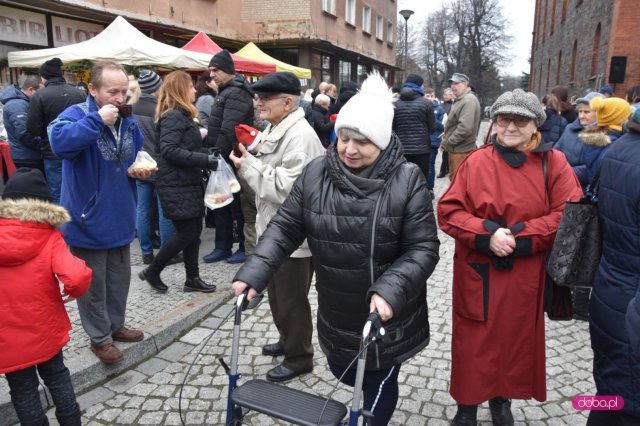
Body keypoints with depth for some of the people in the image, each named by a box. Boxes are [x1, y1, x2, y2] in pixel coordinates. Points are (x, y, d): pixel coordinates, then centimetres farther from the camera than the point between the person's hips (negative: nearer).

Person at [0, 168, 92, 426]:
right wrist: (73, 292, -8)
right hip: (45, 329, 0)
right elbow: (77, 278, -29)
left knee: (23, 390, 16)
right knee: (56, 376, 22)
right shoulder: (49, 238, -15)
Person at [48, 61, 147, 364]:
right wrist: (97, 119, -35)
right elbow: (59, 142, -36)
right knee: (93, 284, 9)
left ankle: (115, 325, 40)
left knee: (120, 278, 20)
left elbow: (137, 154, 20)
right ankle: (100, 338, 26)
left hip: (120, 218, 7)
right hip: (88, 221, -6)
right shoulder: (76, 114, -15)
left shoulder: (128, 120, 5)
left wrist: (140, 169, -1)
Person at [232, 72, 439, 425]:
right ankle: (377, 388, 58)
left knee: (378, 387, 16)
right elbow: (285, 227, -5)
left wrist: (388, 291, -32)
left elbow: (423, 248, -18)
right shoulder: (316, 173, -8)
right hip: (336, 312, 4)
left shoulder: (407, 179, -17)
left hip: (387, 315, -4)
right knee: (343, 373, 26)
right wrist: (253, 274, -17)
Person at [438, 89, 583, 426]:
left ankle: (502, 399, 42)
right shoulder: (476, 162, -3)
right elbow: (449, 211, -6)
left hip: (525, 276, 1)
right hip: (478, 273, -1)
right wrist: (487, 233, -21)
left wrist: (519, 236, -18)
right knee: (475, 342, 8)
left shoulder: (553, 163, -1)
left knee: (516, 338, 16)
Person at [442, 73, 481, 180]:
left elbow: (465, 128, -26)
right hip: (455, 149, 10)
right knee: (454, 179, 20)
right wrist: (445, 140, 13)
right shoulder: (459, 100, 17)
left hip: (461, 151, -10)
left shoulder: (469, 100, -17)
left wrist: (447, 142, -16)